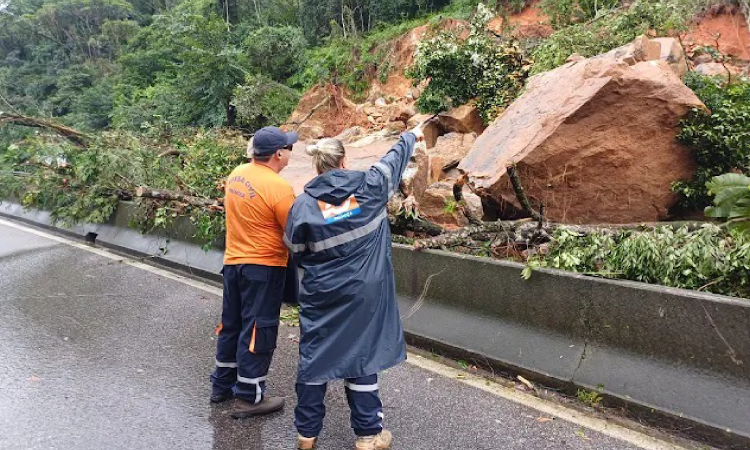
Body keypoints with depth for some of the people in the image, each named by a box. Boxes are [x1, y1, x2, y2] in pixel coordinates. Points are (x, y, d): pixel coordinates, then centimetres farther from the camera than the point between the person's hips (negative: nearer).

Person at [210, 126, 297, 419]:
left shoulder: (236, 175, 4)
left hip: (233, 261, 8)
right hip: (263, 267, -8)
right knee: (258, 330, 3)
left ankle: (222, 384, 33)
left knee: (231, 324, 19)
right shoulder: (279, 188, -20)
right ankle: (248, 398, 13)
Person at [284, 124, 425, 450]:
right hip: (364, 294, 0)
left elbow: (295, 253, 0)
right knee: (361, 357, 9)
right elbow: (394, 159, 13)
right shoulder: (369, 187, -6)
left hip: (320, 297, 0)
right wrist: (411, 136, 31)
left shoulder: (303, 204, -7)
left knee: (314, 357, 13)